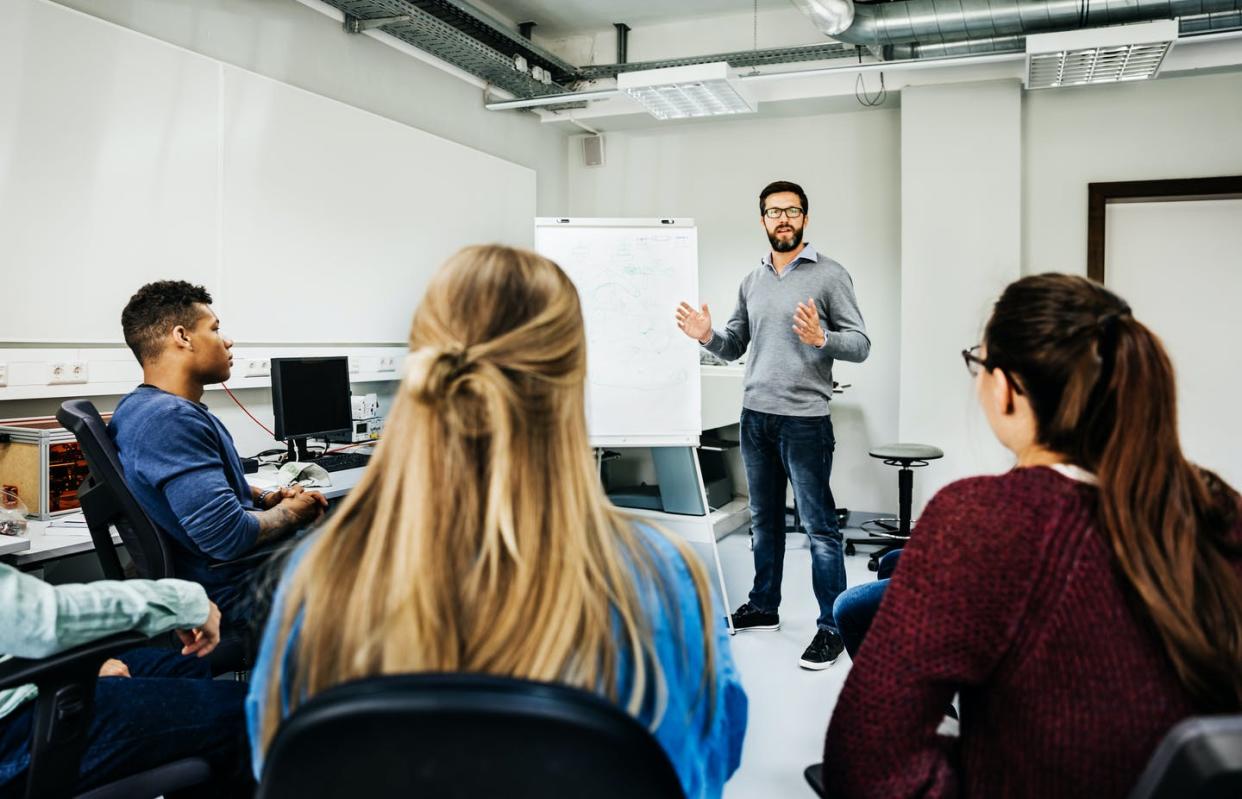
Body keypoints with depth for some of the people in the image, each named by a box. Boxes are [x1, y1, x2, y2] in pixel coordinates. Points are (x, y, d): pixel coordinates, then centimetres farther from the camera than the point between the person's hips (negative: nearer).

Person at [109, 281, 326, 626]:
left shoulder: (145, 406, 7)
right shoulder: (171, 420, -27)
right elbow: (229, 536, -32)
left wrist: (267, 497, 4)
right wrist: (291, 512, -13)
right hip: (233, 594, -10)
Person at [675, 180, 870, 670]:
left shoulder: (830, 275, -4)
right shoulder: (752, 281, 12)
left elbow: (861, 345, -9)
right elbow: (734, 348, 14)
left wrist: (821, 338, -28)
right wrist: (707, 336, -7)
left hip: (805, 421, -6)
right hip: (755, 417, 6)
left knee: (819, 526, -2)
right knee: (764, 520, 16)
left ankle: (831, 627, 7)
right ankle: (763, 607, 30)